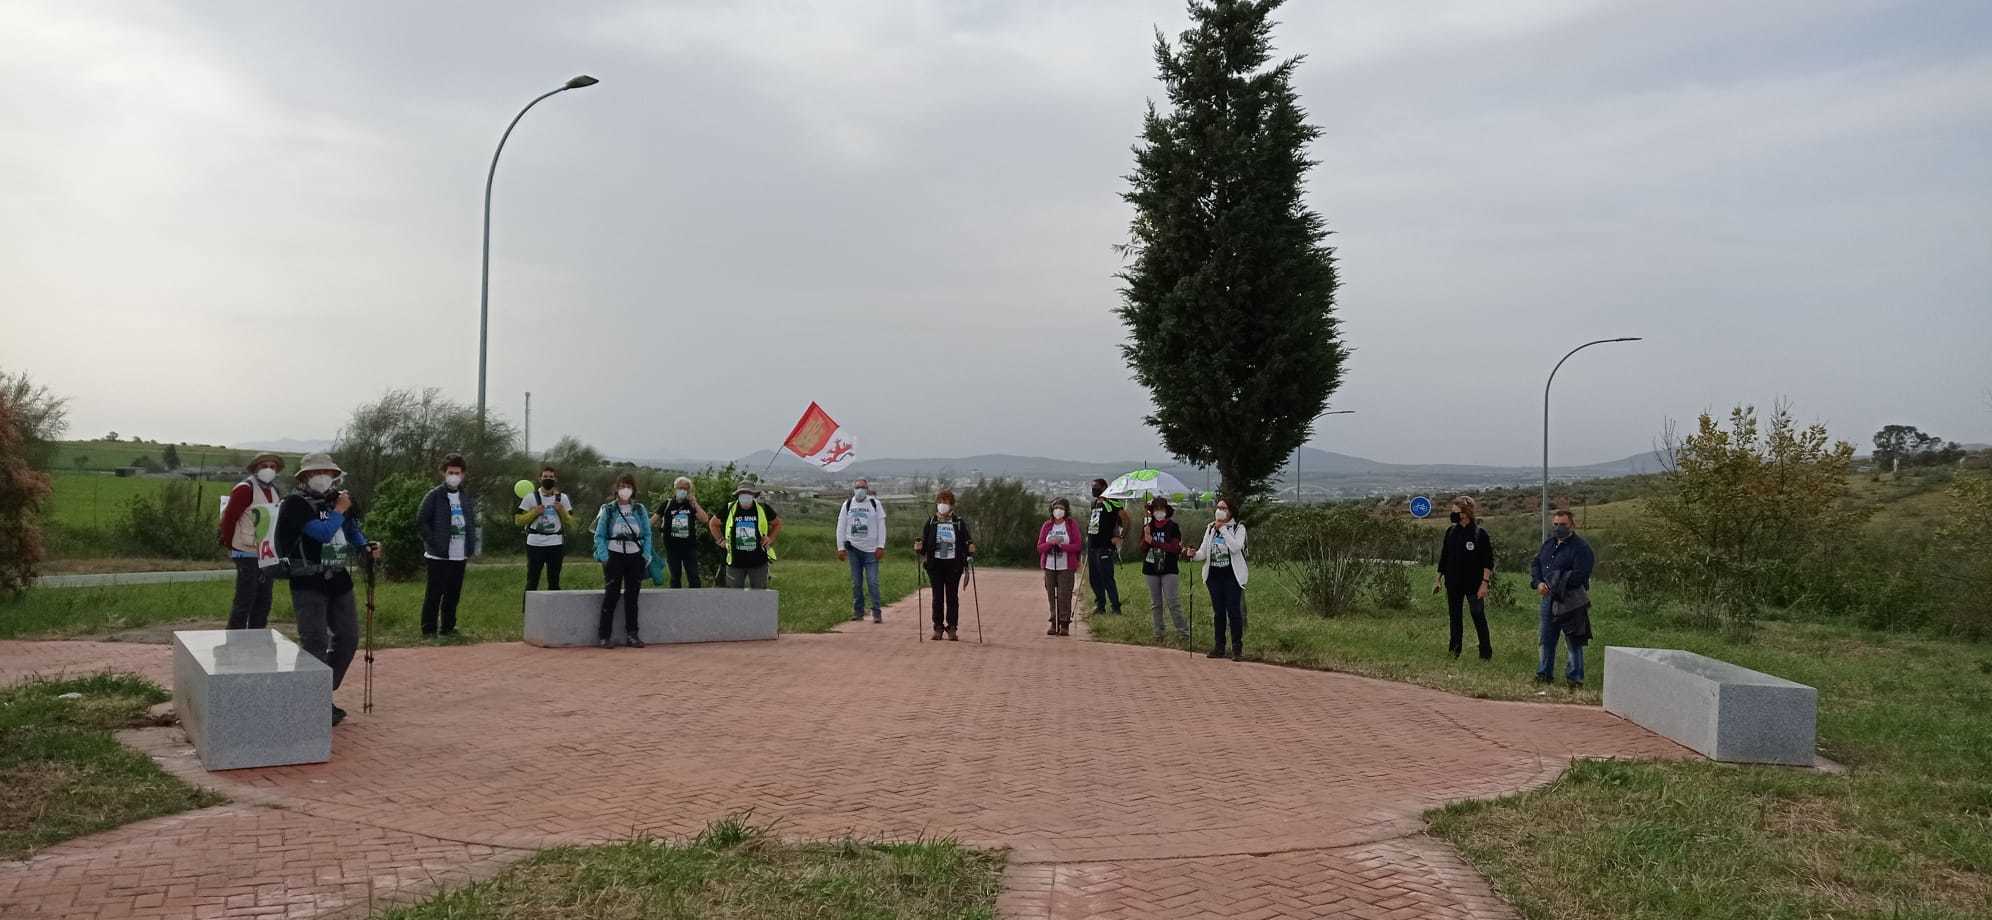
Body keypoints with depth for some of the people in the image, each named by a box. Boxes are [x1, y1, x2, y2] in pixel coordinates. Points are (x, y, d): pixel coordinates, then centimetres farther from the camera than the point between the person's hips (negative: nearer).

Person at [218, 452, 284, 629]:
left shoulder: (274, 490, 12)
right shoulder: (245, 489, -12)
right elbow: (229, 517, -12)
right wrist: (229, 545, -5)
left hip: (268, 556, 8)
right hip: (248, 555, -8)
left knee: (263, 602, 12)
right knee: (244, 601, -5)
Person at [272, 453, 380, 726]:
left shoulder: (337, 500, 10)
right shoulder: (295, 503, -11)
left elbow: (353, 532, 20)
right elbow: (322, 532, -22)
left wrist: (367, 548, 2)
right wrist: (339, 510, -11)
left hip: (338, 580, 7)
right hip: (308, 583, -7)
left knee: (348, 638, 9)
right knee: (315, 642, -9)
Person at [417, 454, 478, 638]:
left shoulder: (467, 498, 12)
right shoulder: (434, 495, -6)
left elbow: (472, 522, 20)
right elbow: (421, 520, -8)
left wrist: (470, 546, 9)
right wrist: (433, 542, -13)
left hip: (459, 555, 5)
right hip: (439, 555, -5)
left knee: (454, 593, 10)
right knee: (434, 594, -1)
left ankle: (448, 627, 20)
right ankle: (428, 629, 5)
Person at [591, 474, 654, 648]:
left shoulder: (640, 510, 9)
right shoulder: (608, 509, 2)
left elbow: (647, 534, 10)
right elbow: (599, 535, 0)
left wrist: (646, 555, -2)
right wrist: (603, 556, -11)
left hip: (635, 556, 3)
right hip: (614, 556, -3)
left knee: (632, 596, 6)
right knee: (611, 595, -7)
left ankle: (631, 634, 12)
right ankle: (603, 635, -2)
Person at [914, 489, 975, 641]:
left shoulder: (959, 523, 4)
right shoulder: (931, 523, 5)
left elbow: (967, 542, 4)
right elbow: (924, 543, 4)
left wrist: (971, 549, -17)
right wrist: (919, 548, -16)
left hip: (954, 565, -1)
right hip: (935, 564, 1)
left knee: (952, 597, 1)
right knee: (938, 596, 3)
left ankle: (952, 628, 7)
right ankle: (938, 628, 10)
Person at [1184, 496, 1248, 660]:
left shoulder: (1238, 528, -2)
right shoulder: (1210, 528, 12)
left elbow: (1235, 547, -20)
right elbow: (1203, 551, 7)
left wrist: (1222, 528, -17)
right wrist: (1194, 554, -15)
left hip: (1232, 575, -5)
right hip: (1214, 575, 5)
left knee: (1233, 611, -6)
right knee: (1218, 611, 9)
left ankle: (1237, 648, 0)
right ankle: (1219, 647, 16)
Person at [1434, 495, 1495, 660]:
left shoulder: (1480, 534, -10)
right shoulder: (1451, 532, 6)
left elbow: (1488, 562, -9)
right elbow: (1444, 557, 13)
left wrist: (1485, 583, -14)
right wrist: (1439, 579, 13)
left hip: (1473, 583, -5)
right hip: (1453, 584, 5)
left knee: (1479, 617, -1)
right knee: (1454, 617, 11)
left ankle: (1486, 652, 8)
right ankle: (1454, 650, 21)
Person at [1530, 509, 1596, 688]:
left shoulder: (1580, 547, -10)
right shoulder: (1548, 544, 13)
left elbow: (1579, 575, -19)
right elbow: (1535, 564, 13)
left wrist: (1555, 586, -21)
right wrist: (1538, 583, -6)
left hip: (1571, 602, -7)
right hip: (1549, 599, 7)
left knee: (1574, 642, 1)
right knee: (1547, 638, 14)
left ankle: (1575, 678, 10)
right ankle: (1544, 674, 25)